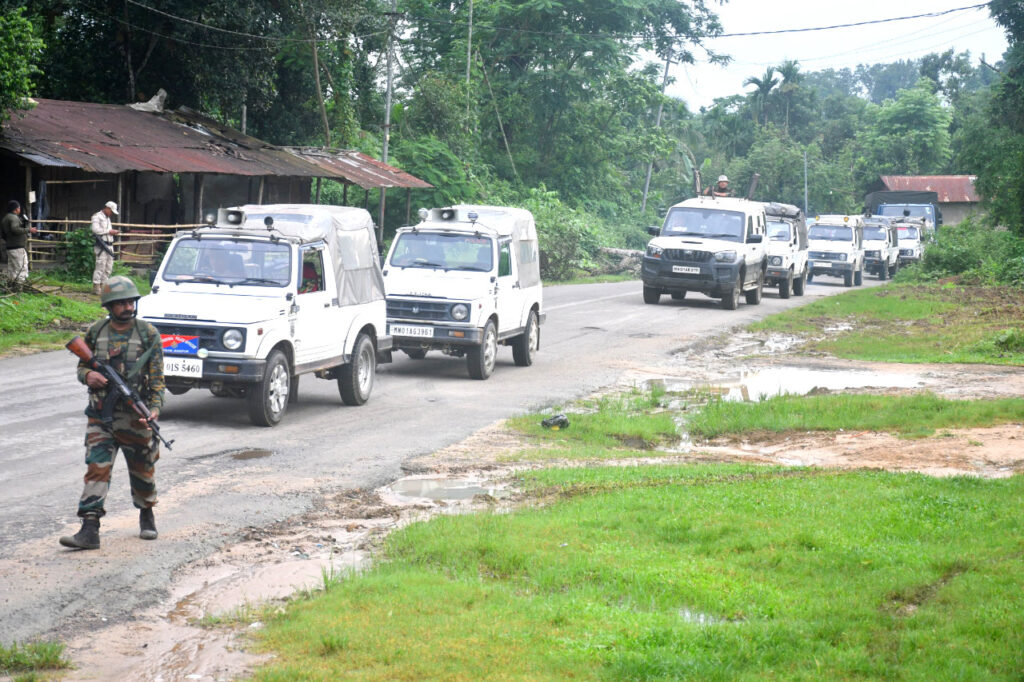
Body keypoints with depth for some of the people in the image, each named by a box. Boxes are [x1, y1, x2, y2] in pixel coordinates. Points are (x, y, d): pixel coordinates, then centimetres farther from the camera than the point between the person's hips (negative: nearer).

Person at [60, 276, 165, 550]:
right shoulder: (96, 332, 4)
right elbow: (81, 366, 13)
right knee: (96, 469, -8)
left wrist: (155, 407, -20)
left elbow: (157, 376, -6)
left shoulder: (148, 334, -4)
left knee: (142, 471, 11)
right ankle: (89, 530, -11)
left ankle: (146, 515, 36)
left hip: (136, 416, -1)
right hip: (101, 415, 1)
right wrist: (88, 375, -12)